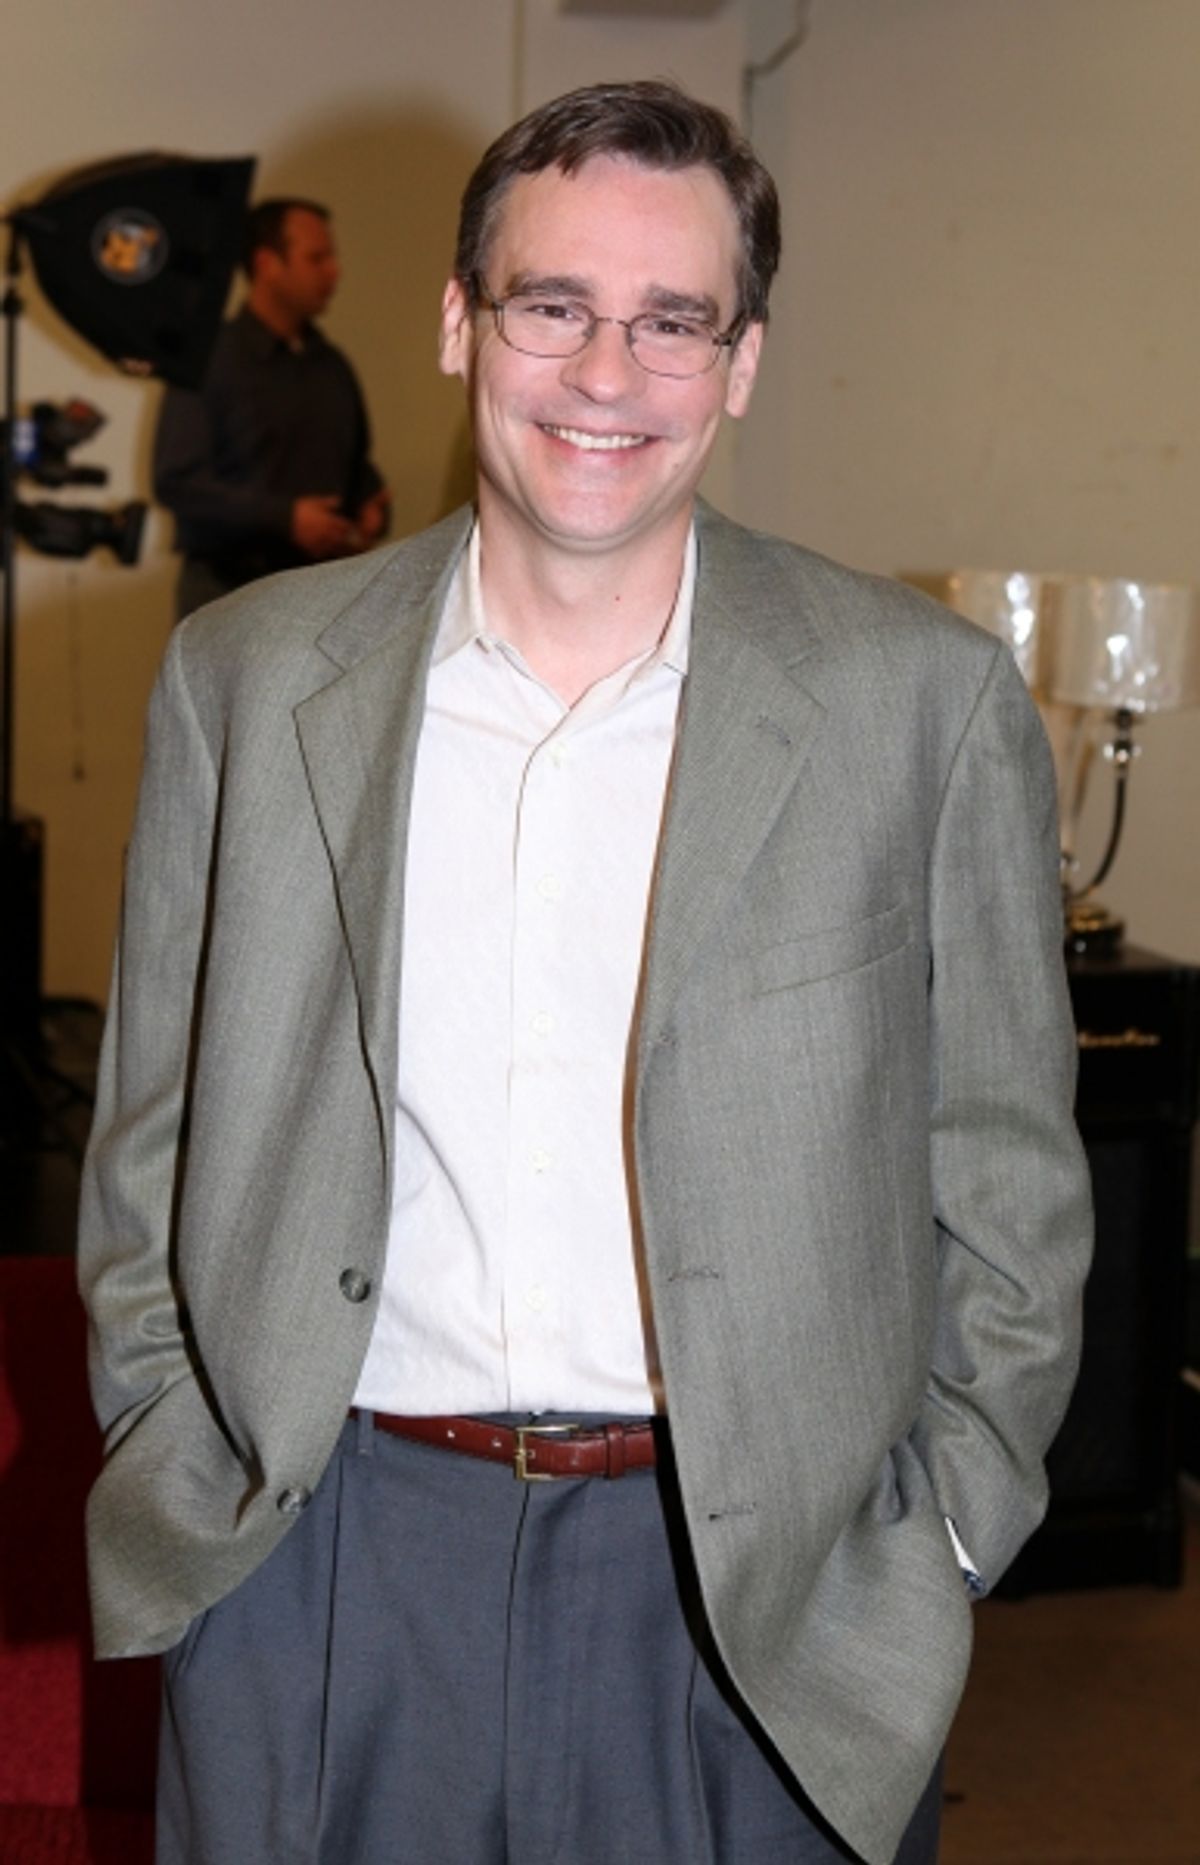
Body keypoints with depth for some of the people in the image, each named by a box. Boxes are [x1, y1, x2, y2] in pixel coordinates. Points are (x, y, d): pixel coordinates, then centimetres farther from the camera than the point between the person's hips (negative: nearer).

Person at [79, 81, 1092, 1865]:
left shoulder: (927, 699, -4)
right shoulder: (247, 677, 1)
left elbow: (1007, 1183, 1)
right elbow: (156, 1141, 8)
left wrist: (931, 1547, -2)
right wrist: (178, 1479, 3)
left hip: (766, 1583, -1)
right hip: (317, 1564, 2)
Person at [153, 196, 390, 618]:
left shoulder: (332, 367, 15)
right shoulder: (211, 359, -6)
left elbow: (357, 466, 24)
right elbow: (176, 480, -14)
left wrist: (371, 510, 1)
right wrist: (284, 516, -20)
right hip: (228, 591, -6)